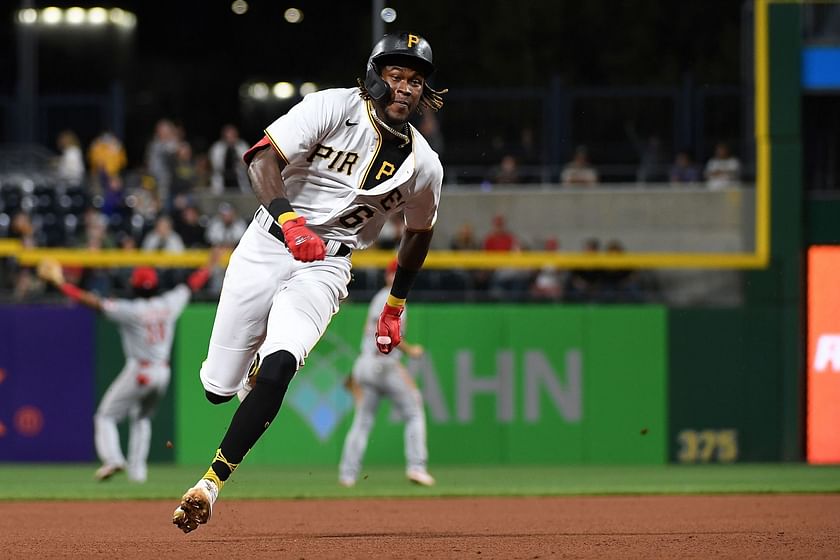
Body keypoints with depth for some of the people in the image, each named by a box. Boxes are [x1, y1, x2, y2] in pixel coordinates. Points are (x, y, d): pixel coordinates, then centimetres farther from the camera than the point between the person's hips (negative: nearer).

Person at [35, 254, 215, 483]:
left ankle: (113, 459, -19)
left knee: (106, 416, 3)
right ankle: (137, 470, 18)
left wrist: (61, 284, -17)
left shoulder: (130, 310, -14)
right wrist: (209, 267, 34)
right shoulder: (169, 304, 1)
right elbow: (191, 285, 17)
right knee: (141, 418, 25)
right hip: (163, 373, 6)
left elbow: (94, 302, -19)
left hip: (139, 372, -6)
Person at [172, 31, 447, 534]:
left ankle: (213, 482, -22)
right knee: (218, 387, 1)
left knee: (279, 368, -27)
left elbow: (420, 230, 20)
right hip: (269, 243, 0)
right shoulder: (335, 107, -11)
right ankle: (260, 362, 40)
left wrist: (396, 307, 23)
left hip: (327, 267, 0)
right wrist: (290, 220, -34)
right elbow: (263, 157, -18)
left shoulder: (424, 166, 0)